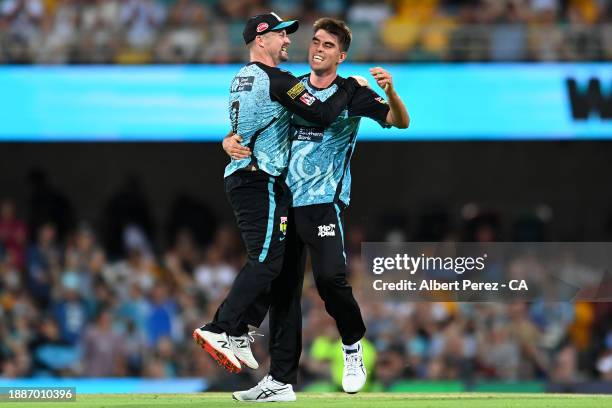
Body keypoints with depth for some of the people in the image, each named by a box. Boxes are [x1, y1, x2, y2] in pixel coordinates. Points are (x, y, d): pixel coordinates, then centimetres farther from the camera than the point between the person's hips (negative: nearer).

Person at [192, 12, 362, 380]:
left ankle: (238, 335, 13)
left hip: (239, 179, 10)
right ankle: (220, 330, -21)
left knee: (263, 260, 16)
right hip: (263, 181, -10)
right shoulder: (277, 80, -12)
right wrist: (349, 87, -4)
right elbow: (323, 116, -17)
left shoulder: (241, 79, 17)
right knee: (267, 260, -13)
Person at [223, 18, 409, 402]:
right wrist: (231, 141, -11)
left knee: (330, 276, -22)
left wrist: (390, 92, -32)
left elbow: (401, 122, -12)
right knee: (282, 287, 4)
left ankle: (353, 345, 6)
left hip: (324, 202, -5)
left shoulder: (351, 94, -1)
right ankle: (281, 380, 9)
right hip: (284, 201, 5)